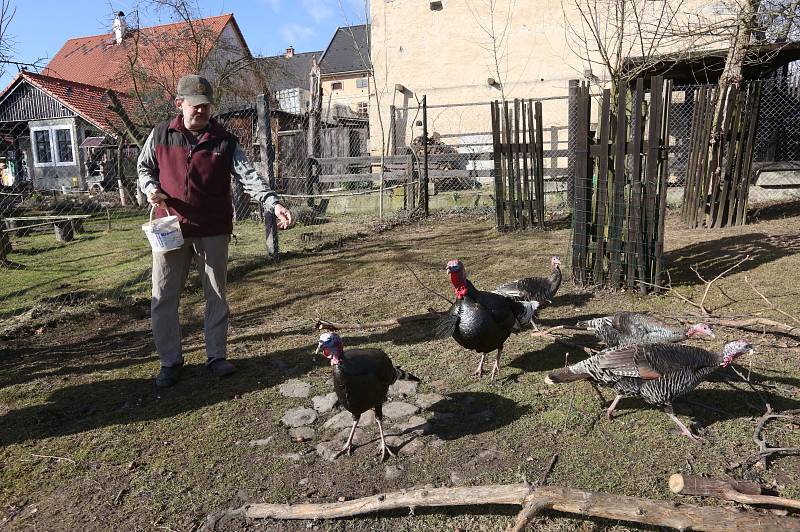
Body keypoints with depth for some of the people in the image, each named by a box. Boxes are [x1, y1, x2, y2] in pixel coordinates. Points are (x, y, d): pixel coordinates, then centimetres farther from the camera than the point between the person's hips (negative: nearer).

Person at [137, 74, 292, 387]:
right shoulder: (161, 136, 3)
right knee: (164, 298, 5)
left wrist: (273, 203, -28)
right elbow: (144, 167, 17)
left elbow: (249, 177, -12)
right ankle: (170, 360, 21)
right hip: (170, 230, 1)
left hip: (213, 232, 0)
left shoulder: (225, 142, -1)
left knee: (216, 296, 8)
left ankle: (217, 356, 24)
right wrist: (150, 188, -6)